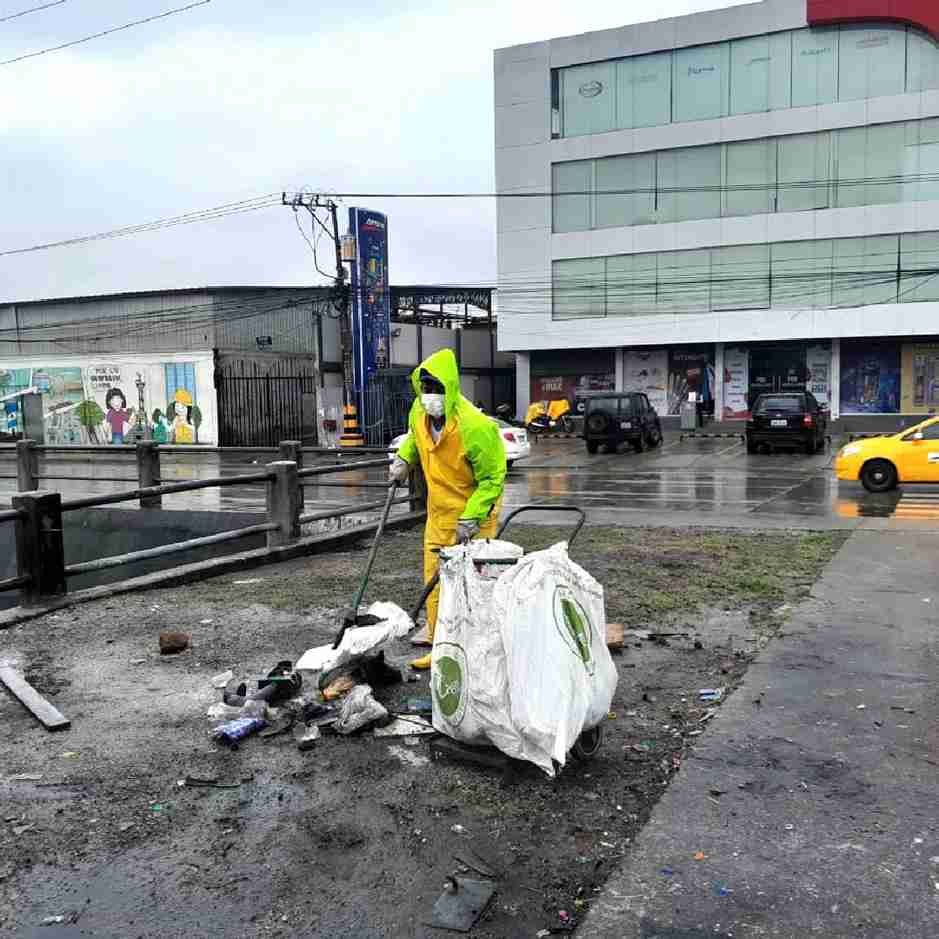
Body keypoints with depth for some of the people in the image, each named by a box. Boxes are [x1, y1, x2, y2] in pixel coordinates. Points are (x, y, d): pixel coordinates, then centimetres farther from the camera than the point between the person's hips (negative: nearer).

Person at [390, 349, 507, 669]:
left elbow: (492, 478, -20)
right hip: (438, 513, 7)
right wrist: (404, 459, 6)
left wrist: (470, 520, -22)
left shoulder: (475, 426, -26)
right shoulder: (419, 412, -4)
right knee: (436, 582, 12)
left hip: (473, 514, -7)